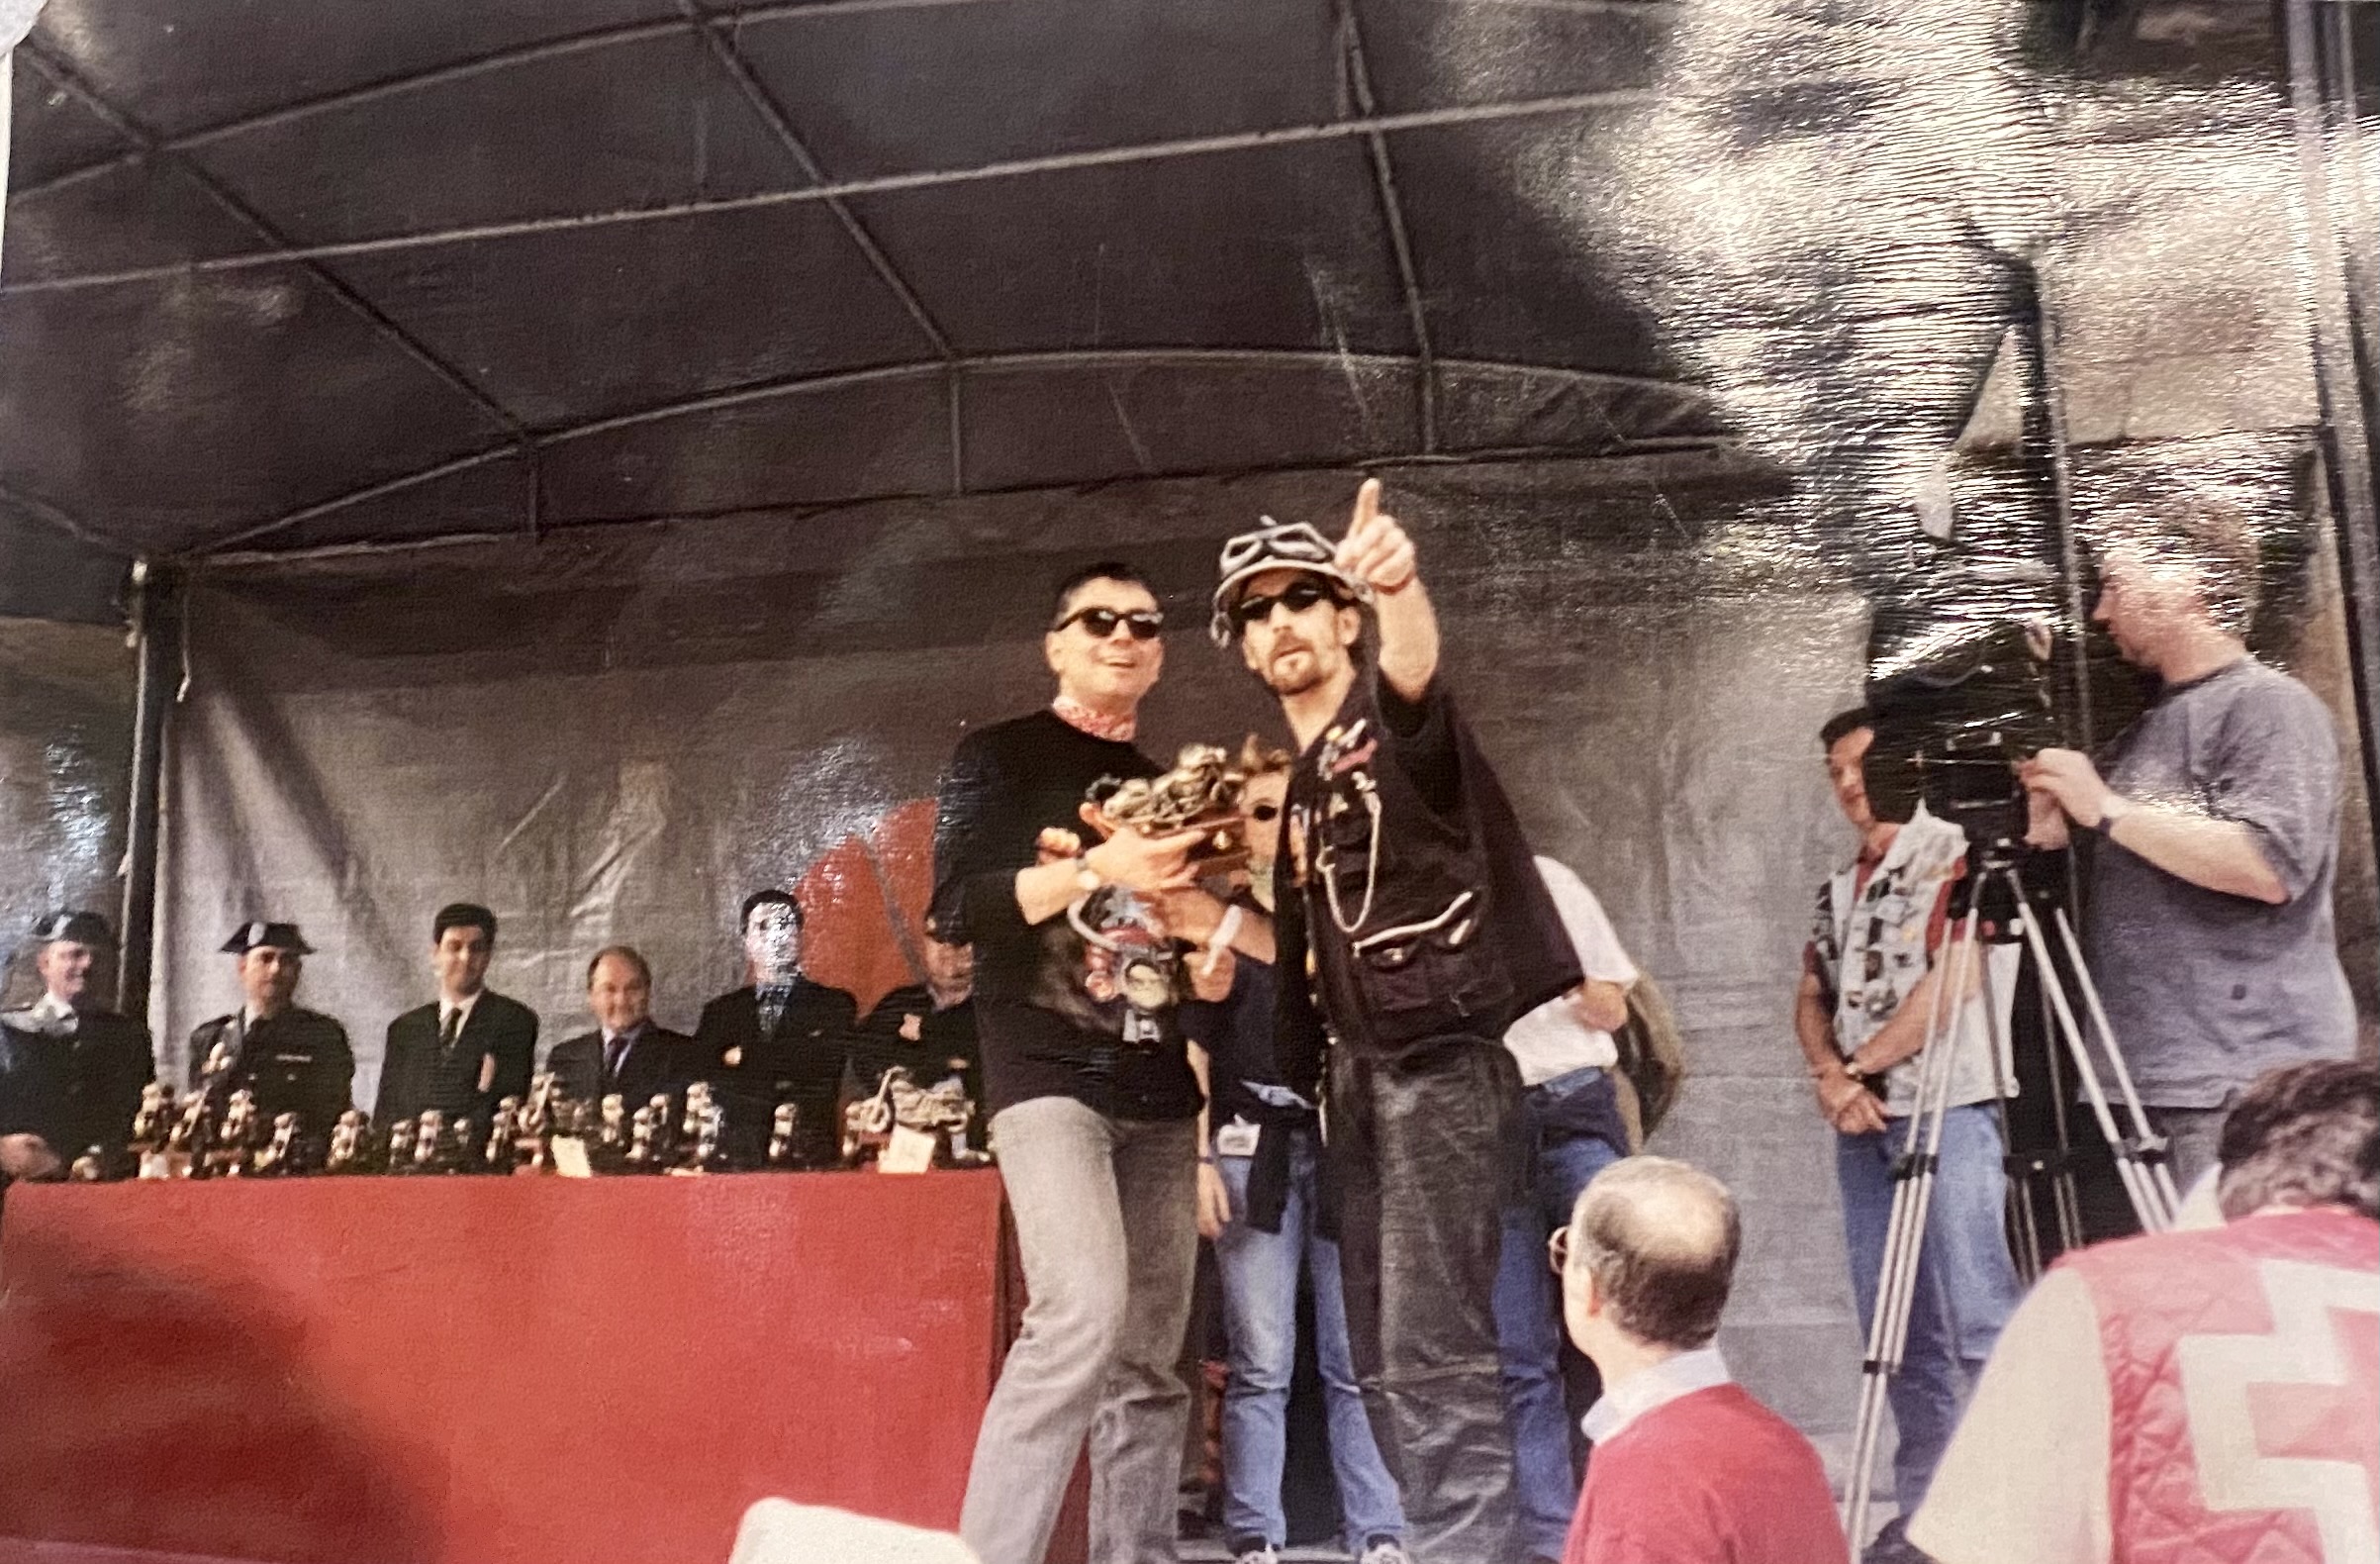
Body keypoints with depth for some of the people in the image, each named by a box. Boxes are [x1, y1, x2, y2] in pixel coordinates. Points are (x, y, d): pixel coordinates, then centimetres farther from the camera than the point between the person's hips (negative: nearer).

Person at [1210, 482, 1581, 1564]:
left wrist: (1397, 585, -51)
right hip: (1361, 1073, 9)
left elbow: (1417, 661, -33)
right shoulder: (1302, 786, 17)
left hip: (1441, 1061, -9)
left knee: (1434, 1357, -11)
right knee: (1382, 1362, 12)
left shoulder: (1391, 716, -6)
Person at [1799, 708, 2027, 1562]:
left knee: (1976, 1321, -10)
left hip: (1946, 1109, -7)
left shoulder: (1958, 853, -2)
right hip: (1862, 1120, 7)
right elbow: (1812, 998, 17)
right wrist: (1832, 1077, -3)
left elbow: (1956, 978, -12)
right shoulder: (1839, 886, 19)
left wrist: (1857, 1068, -9)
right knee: (1895, 1331, 8)